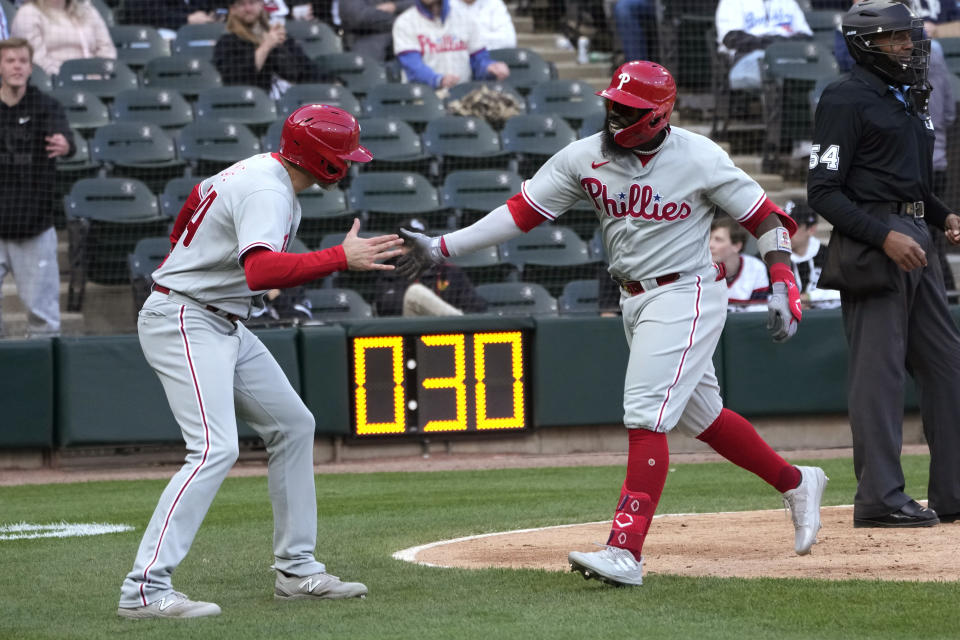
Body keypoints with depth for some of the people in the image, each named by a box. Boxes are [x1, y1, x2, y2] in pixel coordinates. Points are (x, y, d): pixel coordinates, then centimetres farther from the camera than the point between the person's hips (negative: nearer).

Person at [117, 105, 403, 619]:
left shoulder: (259, 170, 9)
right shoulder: (267, 193, -22)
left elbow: (196, 199, 24)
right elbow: (261, 271, -39)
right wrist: (341, 258, -40)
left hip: (223, 326, 11)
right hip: (184, 323, -11)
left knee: (292, 424, 12)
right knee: (216, 448, -22)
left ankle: (296, 570, 16)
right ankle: (145, 590, -26)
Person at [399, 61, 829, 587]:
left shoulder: (699, 158, -14)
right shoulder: (586, 158, -3)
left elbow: (764, 217, -7)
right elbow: (521, 212, -4)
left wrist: (784, 290, -18)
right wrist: (441, 248, -11)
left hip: (685, 296, -6)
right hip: (634, 301, 6)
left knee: (645, 415, -17)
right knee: (700, 414, 17)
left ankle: (625, 551, -21)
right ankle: (796, 483, 38)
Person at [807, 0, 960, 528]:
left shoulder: (909, 99, 19)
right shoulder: (847, 99, -9)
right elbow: (823, 191, -14)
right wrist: (884, 236, -23)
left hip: (912, 244, 9)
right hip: (869, 248, -9)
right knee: (879, 369, -9)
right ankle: (880, 498, -7)